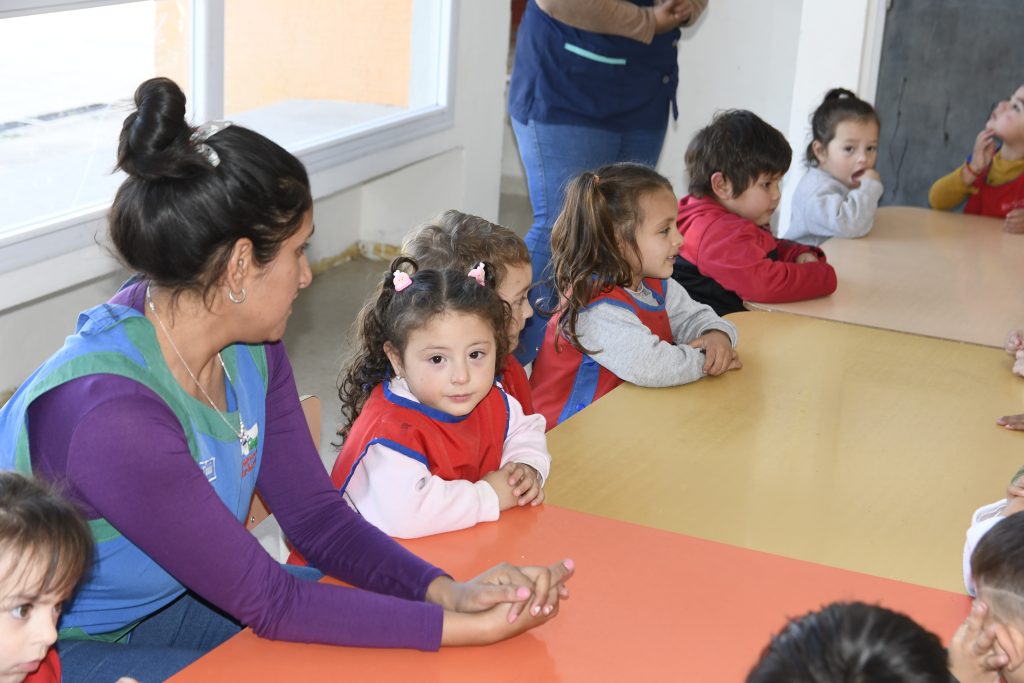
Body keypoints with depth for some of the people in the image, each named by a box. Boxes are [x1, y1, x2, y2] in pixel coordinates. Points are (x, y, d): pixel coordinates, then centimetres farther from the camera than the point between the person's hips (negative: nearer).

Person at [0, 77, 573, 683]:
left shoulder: (250, 348, -8)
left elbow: (318, 517, -4)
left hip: (171, 599, 8)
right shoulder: (111, 411, -34)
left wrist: (450, 591, -20)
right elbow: (267, 603, -27)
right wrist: (465, 629, -27)